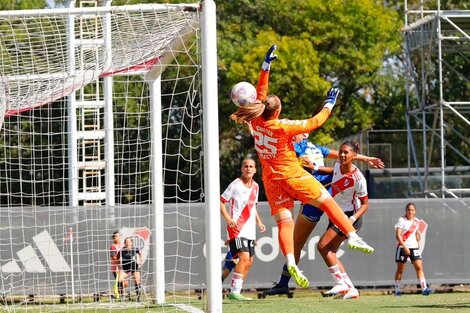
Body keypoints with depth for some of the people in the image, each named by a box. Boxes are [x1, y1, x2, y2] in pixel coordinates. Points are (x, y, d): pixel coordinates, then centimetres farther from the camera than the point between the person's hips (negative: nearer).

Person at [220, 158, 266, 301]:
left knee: (249, 261, 7)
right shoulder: (236, 185, -8)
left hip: (250, 229, 8)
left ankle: (236, 291, 15)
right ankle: (234, 291, -20)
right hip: (237, 227, -8)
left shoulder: (255, 186, 13)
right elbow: (221, 202, -7)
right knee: (244, 257, -21)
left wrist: (258, 221, 15)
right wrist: (228, 218, -19)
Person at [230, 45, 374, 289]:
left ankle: (290, 262, -20)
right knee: (327, 201, 5)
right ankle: (352, 236, -2)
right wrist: (329, 104, 3)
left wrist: (266, 65, 13)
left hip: (271, 179, 5)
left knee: (284, 222, -2)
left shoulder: (257, 122, -3)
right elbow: (314, 123, -11)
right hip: (292, 175, -5)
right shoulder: (283, 127, -17)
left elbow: (260, 93, 9)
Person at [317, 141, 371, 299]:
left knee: (323, 246, -19)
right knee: (330, 252, 1)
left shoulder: (358, 179, -22)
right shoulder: (337, 165, -2)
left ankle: (341, 283, -15)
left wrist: (352, 219, -27)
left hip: (350, 216, -8)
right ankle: (350, 289, 4)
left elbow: (365, 204, -14)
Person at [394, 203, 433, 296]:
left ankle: (424, 288, -15)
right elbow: (398, 235, -16)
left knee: (419, 267, -9)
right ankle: (397, 290, 16)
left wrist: (417, 243, 15)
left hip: (414, 247, 4)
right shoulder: (402, 220, -8)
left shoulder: (416, 221, 8)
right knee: (400, 270, 5)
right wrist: (405, 247, -24)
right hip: (403, 247, -4)